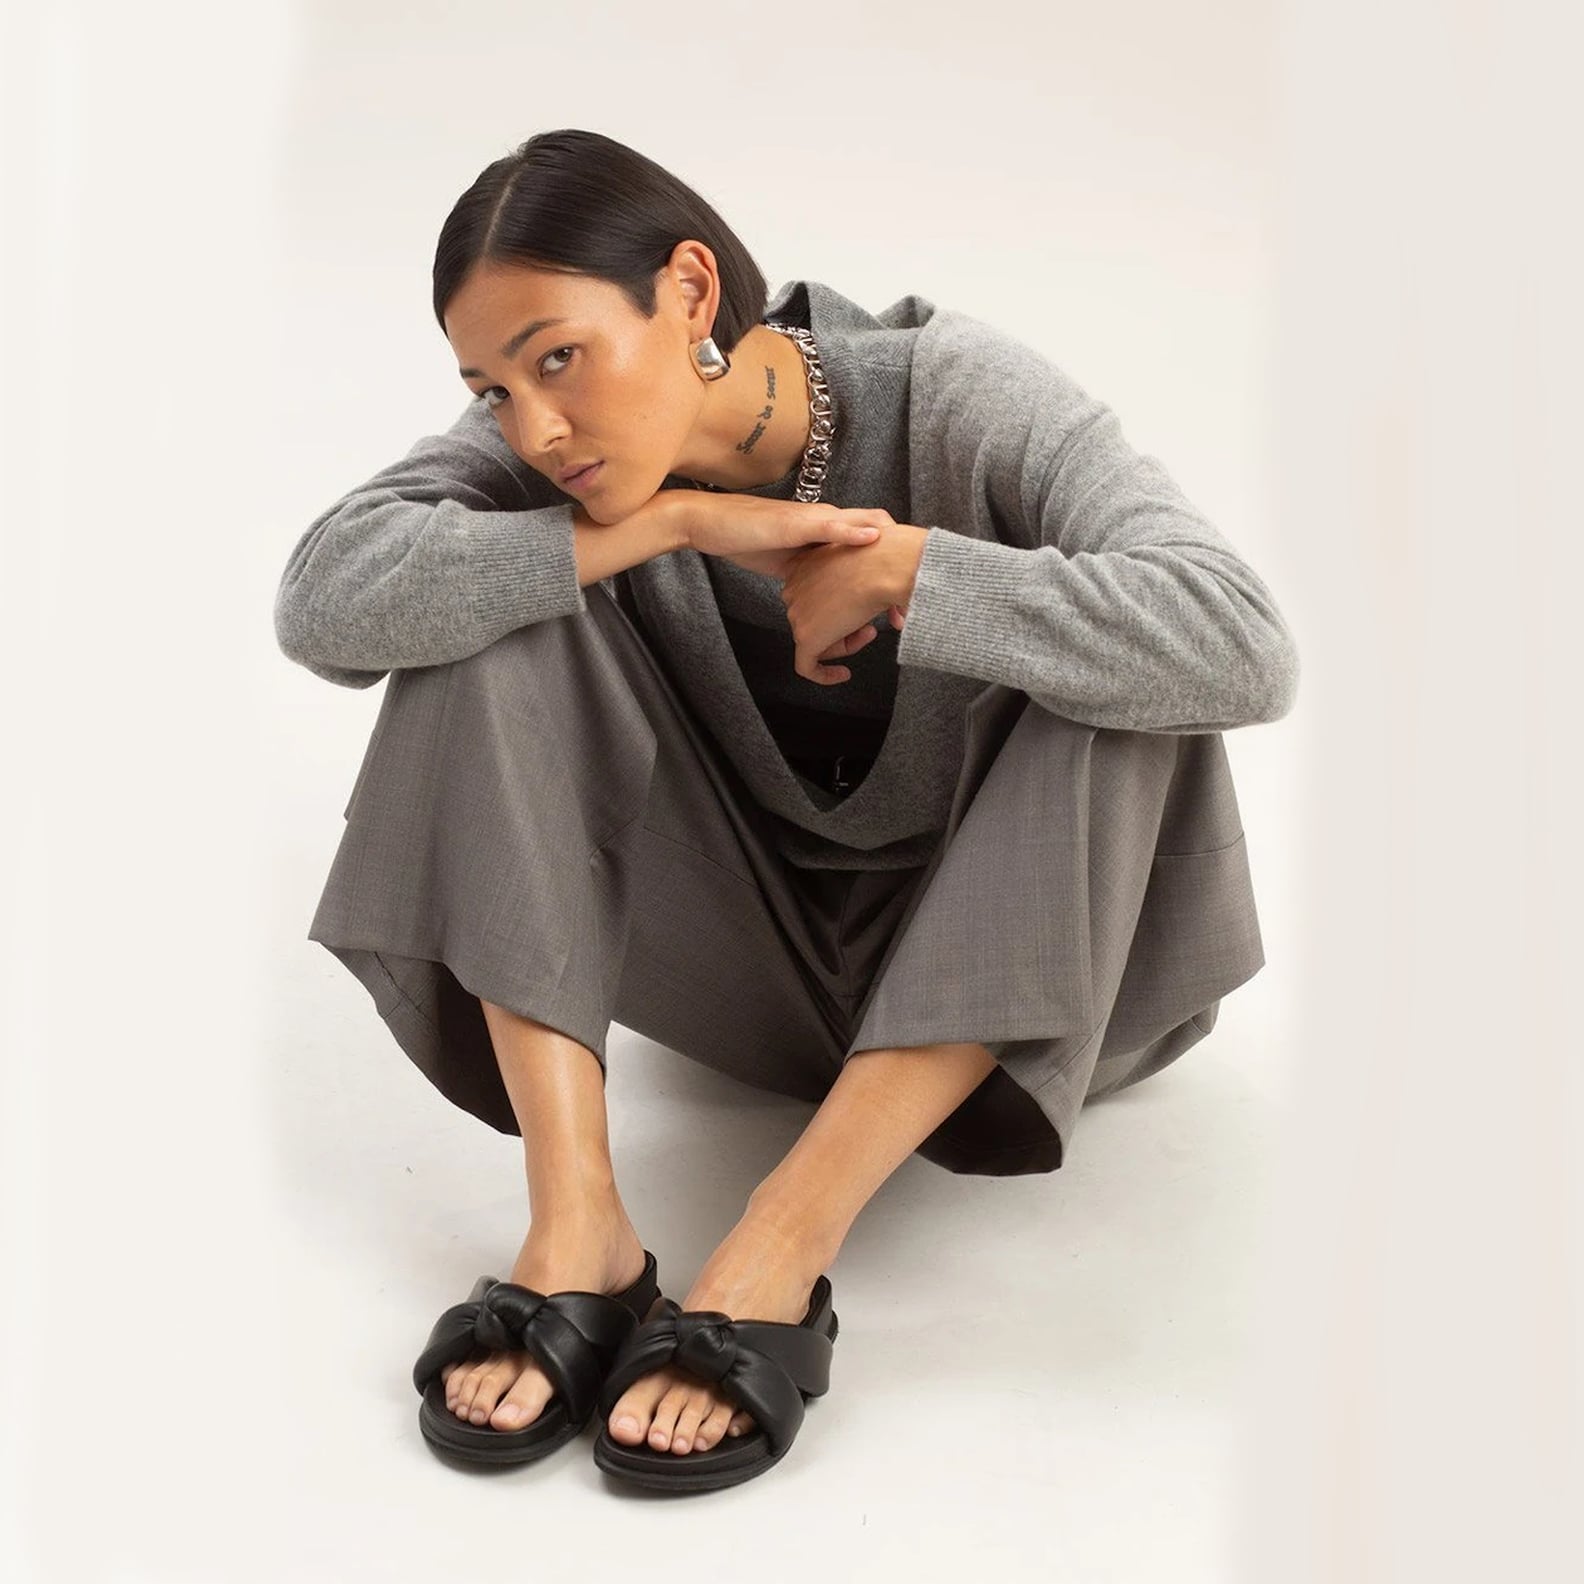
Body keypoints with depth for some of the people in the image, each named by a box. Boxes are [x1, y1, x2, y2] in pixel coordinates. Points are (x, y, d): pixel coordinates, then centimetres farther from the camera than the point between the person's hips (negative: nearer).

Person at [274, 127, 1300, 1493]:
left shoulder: (960, 398, -20)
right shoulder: (565, 450, -11)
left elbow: (1244, 647, -34)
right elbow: (321, 602, -28)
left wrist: (898, 571, -31)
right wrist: (677, 522, -31)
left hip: (994, 965, -1)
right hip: (742, 956, 2)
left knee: (1130, 657, -30)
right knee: (506, 607, -17)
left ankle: (788, 1239, -33)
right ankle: (575, 1227, -25)